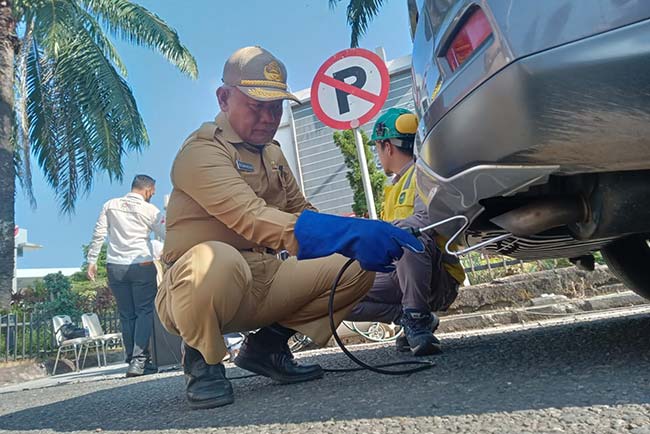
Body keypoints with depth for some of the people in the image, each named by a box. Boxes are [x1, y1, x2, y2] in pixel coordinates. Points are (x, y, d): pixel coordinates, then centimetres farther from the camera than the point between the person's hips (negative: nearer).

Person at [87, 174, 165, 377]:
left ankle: (133, 360, 14)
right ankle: (139, 360, -9)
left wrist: (92, 260, 8)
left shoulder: (110, 205, 9)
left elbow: (98, 234, 5)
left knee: (126, 315, 10)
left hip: (115, 267, 4)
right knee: (144, 312, 0)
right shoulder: (150, 210, -2)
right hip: (141, 265, -4)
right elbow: (166, 235, 2)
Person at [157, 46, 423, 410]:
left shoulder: (271, 152, 14)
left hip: (261, 284, 7)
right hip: (192, 288, -7)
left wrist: (370, 236, -7)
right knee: (218, 260, -42)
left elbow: (301, 212, 12)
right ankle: (202, 360, -9)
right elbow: (252, 219, -32)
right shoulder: (202, 152, -15)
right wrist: (351, 233, -42)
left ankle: (268, 345, 7)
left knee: (357, 268, -5)